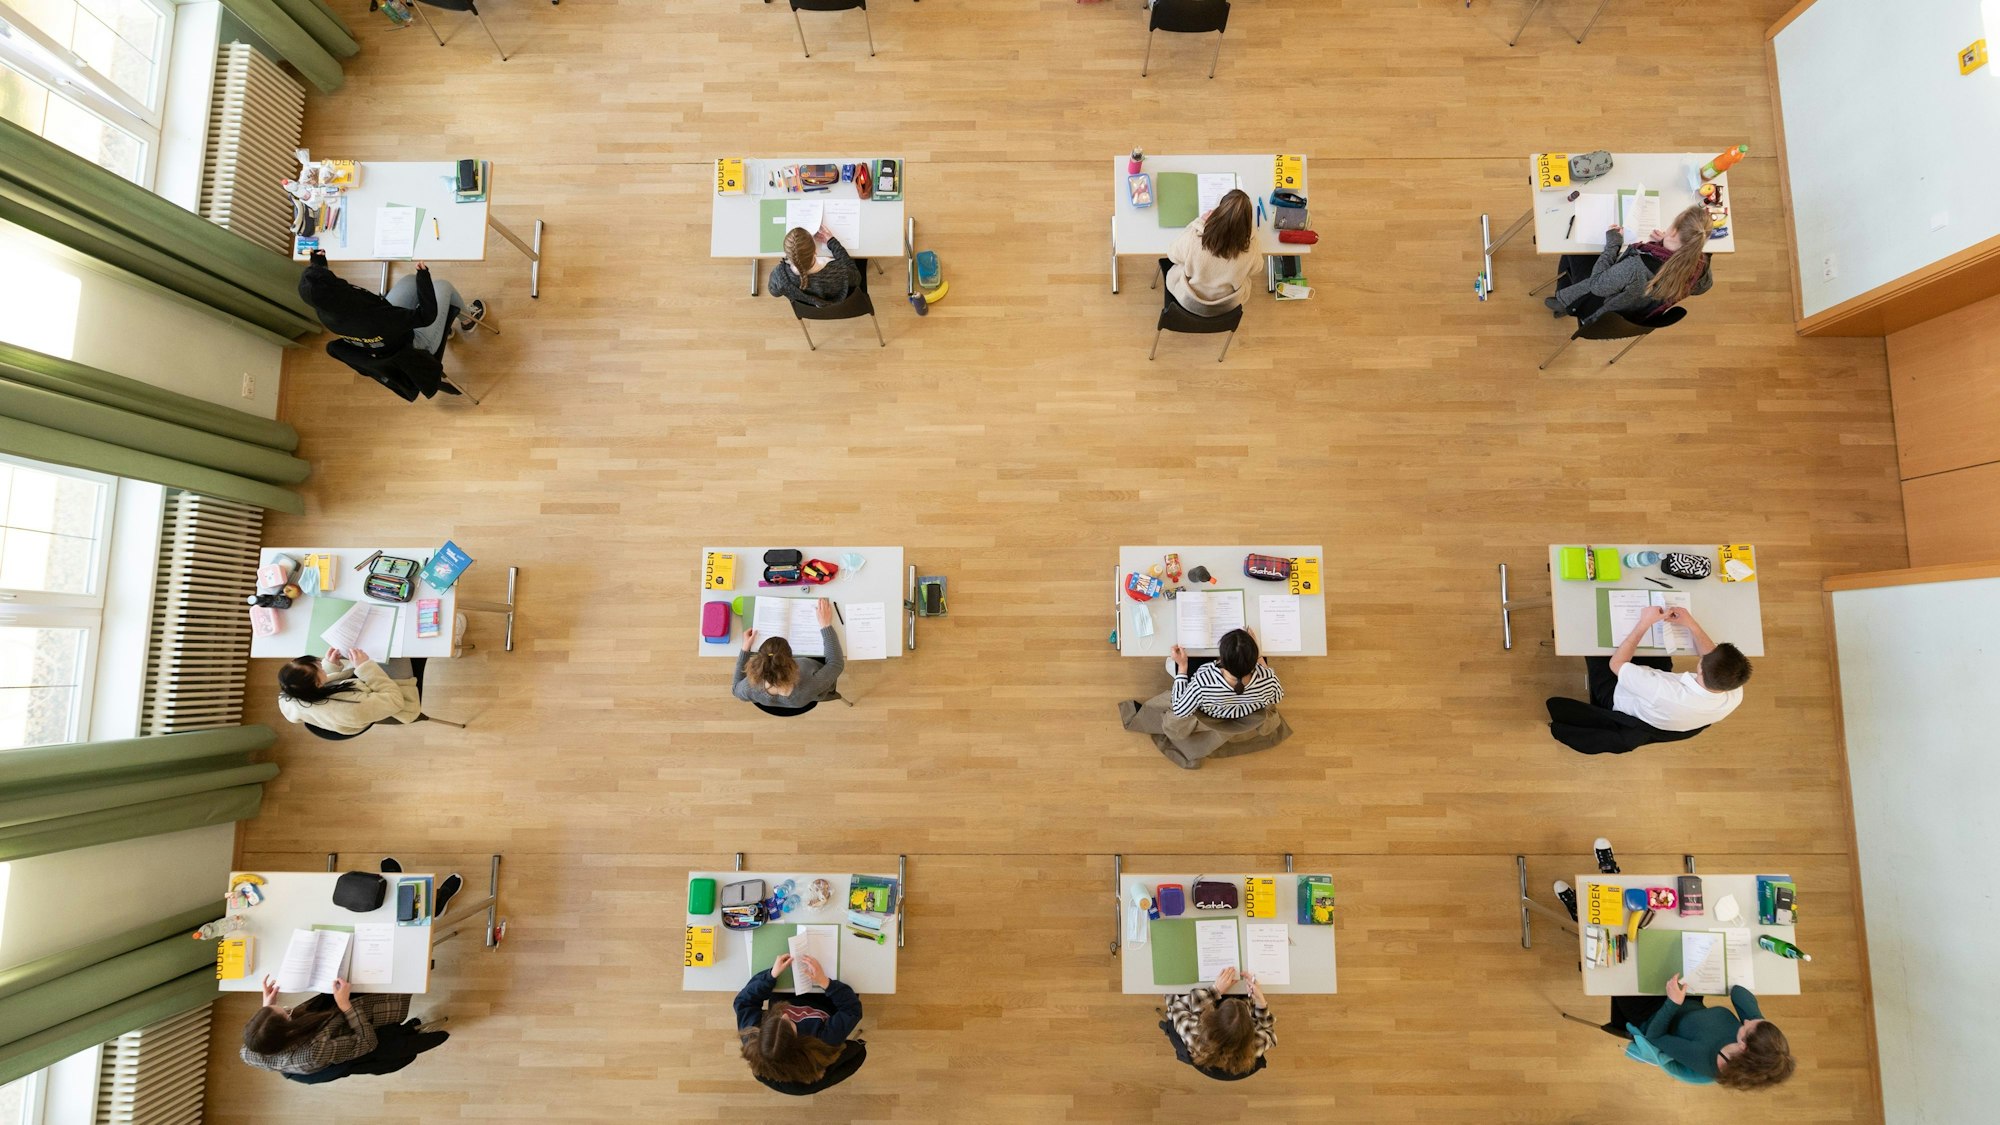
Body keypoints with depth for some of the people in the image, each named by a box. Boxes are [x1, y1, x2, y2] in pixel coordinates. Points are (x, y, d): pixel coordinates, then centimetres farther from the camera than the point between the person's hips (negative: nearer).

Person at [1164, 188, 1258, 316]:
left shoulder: (1193, 239, -37)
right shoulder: (1249, 251, -31)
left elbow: (1172, 254, -12)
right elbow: (1255, 268, -5)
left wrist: (1199, 222, -9)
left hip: (1188, 302, -2)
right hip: (1227, 306, 2)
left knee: (1166, 261, 28)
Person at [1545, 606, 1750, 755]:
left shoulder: (1665, 692, -49)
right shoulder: (1735, 697, -31)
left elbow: (1616, 663, -33)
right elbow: (1718, 661, -7)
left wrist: (1644, 623, -28)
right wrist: (1692, 625, -11)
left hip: (1618, 699, -5)